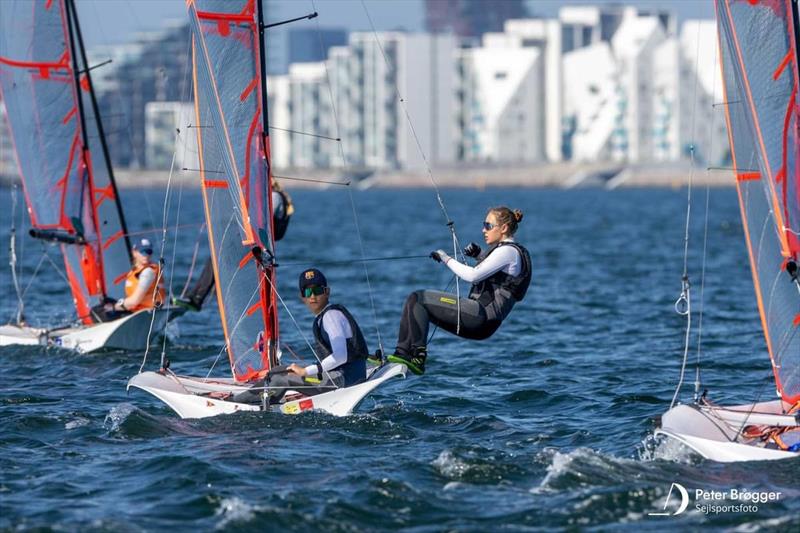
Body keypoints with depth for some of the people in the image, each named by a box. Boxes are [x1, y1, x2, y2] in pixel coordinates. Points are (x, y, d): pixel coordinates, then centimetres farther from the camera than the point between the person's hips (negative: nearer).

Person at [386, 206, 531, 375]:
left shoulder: (508, 251, -10)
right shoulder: (506, 249, 20)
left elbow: (473, 276, -19)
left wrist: (446, 259, -7)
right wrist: (480, 255, 22)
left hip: (482, 314, -10)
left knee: (418, 299, -14)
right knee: (414, 300, 9)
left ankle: (418, 357, -17)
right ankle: (402, 353, 0)